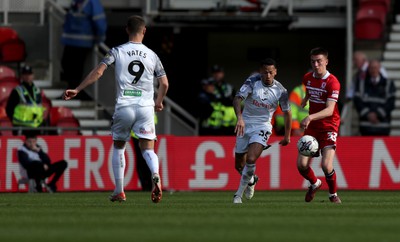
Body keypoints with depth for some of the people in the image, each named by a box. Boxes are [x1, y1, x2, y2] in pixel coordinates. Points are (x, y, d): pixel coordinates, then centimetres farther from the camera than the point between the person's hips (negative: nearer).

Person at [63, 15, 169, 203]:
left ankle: (119, 192, 17)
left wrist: (77, 90, -5)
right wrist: (159, 103, 24)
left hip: (124, 107, -1)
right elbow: (164, 83, 6)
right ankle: (155, 175, -30)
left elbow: (98, 72, -9)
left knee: (118, 147, 18)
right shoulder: (152, 55, 7)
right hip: (146, 107, 1)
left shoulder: (117, 51, 1)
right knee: (147, 149, 3)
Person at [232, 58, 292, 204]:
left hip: (262, 127, -1)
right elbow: (237, 99, -24)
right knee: (239, 165, 8)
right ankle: (251, 180, 43)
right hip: (245, 124, 1)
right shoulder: (252, 81, -13)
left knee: (251, 159, -24)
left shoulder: (280, 91, -8)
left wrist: (287, 136, 13)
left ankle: (239, 194, -8)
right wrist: (239, 118, -42)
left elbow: (287, 113, 7)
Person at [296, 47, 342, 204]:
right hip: (311, 127, 5)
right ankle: (315, 184, 28)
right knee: (301, 164, -5)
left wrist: (310, 117, -39)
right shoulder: (307, 78, 3)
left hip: (329, 127, -5)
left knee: (326, 165, -19)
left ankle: (333, 194, 8)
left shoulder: (332, 82, -17)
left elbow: (329, 110, -27)